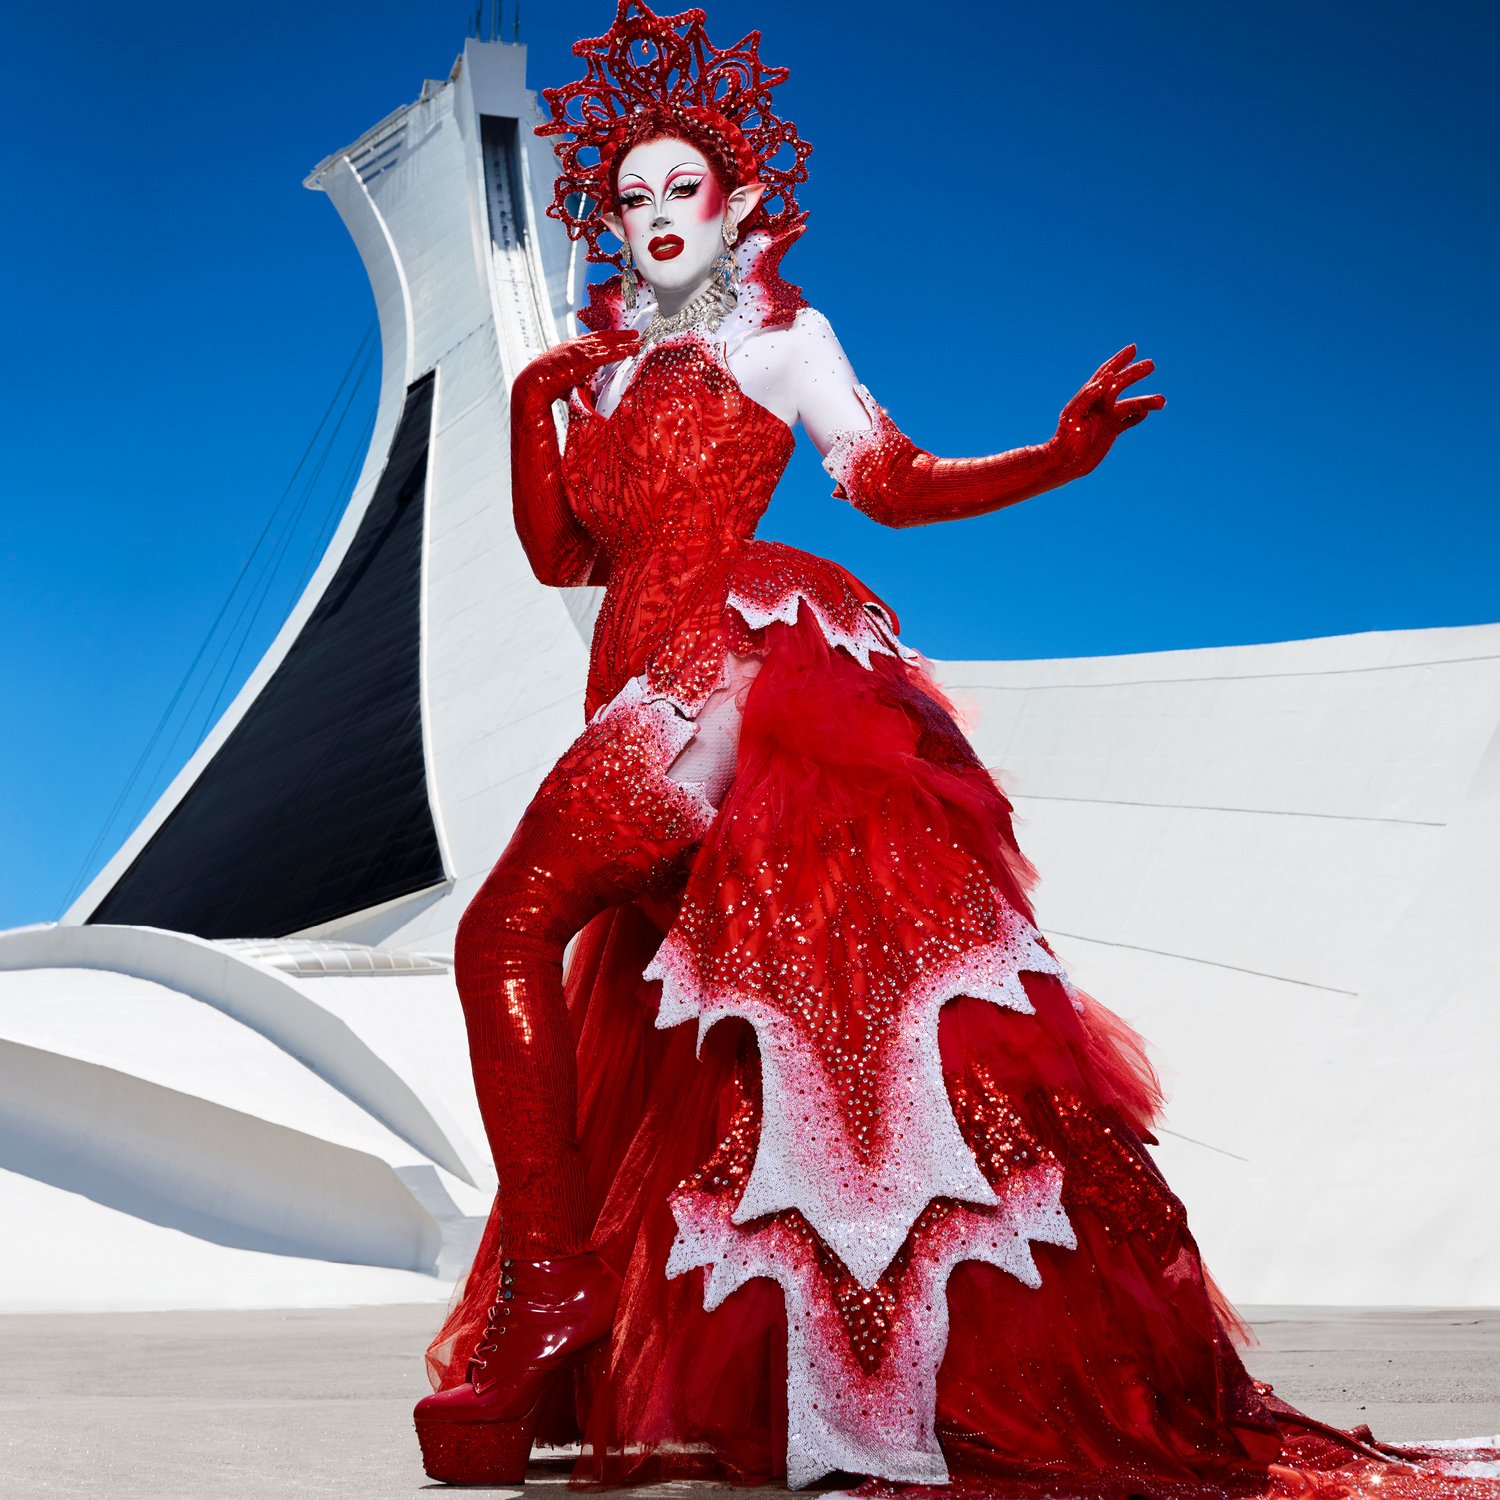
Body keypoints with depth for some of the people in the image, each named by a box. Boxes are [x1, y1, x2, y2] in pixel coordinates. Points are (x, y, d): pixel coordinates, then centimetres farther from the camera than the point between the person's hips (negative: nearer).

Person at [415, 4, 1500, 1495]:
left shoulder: (774, 332, 9)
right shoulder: (603, 362, 23)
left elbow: (892, 481, 0)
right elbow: (559, 557, 20)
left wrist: (1055, 458, -13)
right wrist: (532, 407, 9)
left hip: (729, 656, -7)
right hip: (646, 692, 7)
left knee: (506, 934, -19)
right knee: (630, 1082, 8)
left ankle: (542, 1304, -13)